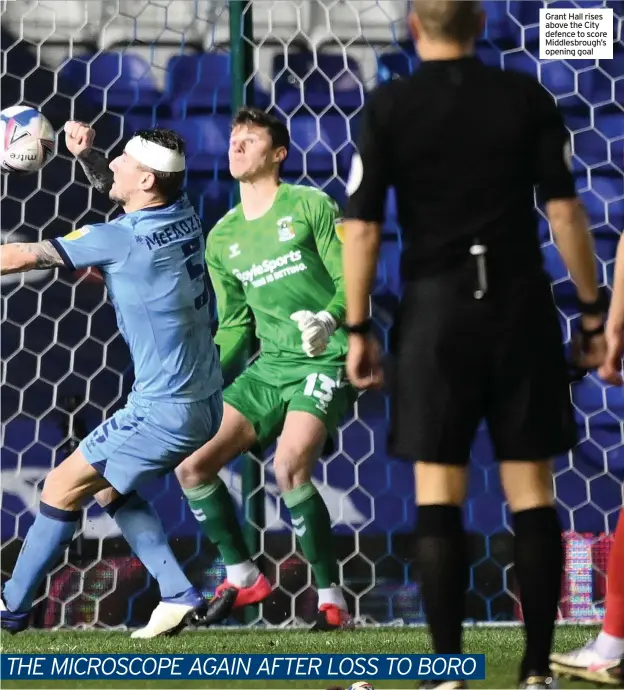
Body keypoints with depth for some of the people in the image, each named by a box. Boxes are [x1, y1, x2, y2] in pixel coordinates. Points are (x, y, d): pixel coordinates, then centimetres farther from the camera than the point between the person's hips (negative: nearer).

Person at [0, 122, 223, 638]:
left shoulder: (122, 238, -18)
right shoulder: (182, 214, 3)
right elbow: (112, 187, 22)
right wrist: (86, 153, 4)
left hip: (166, 410, -8)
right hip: (203, 400, 8)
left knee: (63, 488, 3)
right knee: (108, 485, 22)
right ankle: (179, 595, 16)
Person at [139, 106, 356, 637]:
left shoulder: (309, 206, -3)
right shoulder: (222, 239, 13)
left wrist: (329, 319, -26)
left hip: (326, 360, -6)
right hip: (270, 365, 7)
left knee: (289, 467, -27)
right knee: (192, 466, -3)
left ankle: (332, 600, -13)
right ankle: (243, 578, 16)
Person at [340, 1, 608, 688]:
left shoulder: (388, 106, -1)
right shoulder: (527, 97, 2)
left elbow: (361, 227, -4)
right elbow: (565, 211, -1)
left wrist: (357, 330, 3)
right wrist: (592, 311, 6)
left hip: (436, 306, -1)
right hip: (521, 303, 1)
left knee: (438, 493, 4)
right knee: (531, 493, 5)